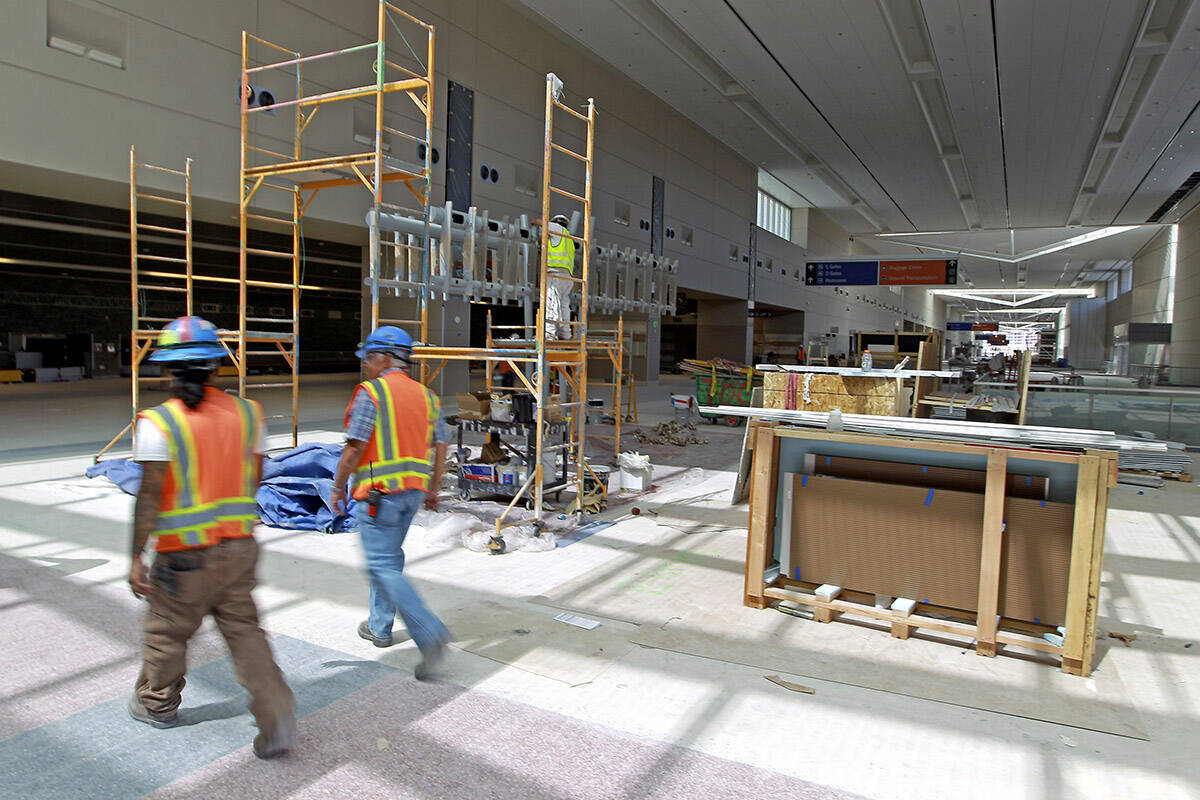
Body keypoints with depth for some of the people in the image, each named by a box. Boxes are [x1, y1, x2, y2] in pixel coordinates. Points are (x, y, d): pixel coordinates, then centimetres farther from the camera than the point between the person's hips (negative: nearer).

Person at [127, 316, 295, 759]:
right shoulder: (245, 412, -1)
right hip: (239, 545, 4)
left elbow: (150, 495, -15)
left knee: (166, 630, 19)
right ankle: (276, 715, 3)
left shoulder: (158, 423, -13)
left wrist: (137, 557, -9)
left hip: (185, 555, -3)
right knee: (243, 628, 10)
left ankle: (158, 703, 41)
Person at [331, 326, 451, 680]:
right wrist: (433, 489, 20)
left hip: (379, 491, -7)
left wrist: (338, 487, -2)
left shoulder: (370, 392, -10)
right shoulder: (426, 395, 10)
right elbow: (440, 446, 11)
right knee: (389, 557, 21)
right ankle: (379, 626, 31)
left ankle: (430, 633, -15)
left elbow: (356, 446, -14)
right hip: (414, 489, 8)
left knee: (383, 566, -5)